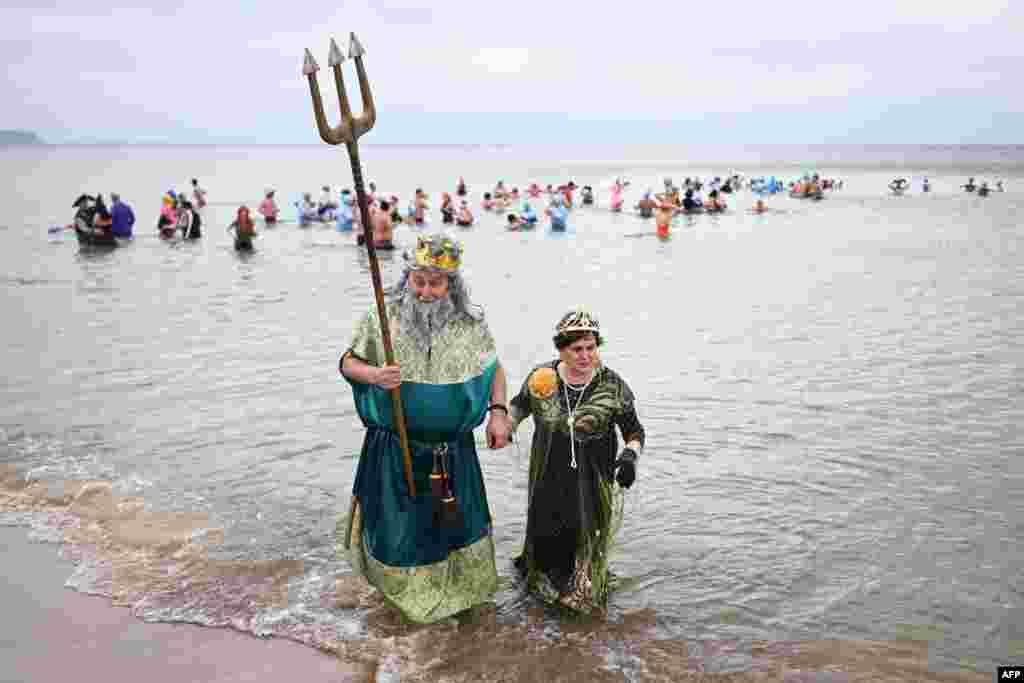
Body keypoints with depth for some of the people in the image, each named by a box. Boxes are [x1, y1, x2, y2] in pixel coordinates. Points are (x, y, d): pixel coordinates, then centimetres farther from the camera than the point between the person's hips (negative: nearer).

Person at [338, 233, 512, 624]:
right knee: (398, 522, 12)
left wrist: (498, 412, -6)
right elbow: (348, 362, -2)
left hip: (452, 449, 1)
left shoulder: (471, 323, -5)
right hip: (393, 448, -1)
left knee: (458, 519, 17)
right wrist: (372, 374, -24)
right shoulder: (383, 317, -9)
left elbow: (494, 369, 8)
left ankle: (462, 590, 44)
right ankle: (406, 590, 41)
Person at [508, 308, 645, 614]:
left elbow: (635, 432, -4)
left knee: (585, 548, 8)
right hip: (548, 482, 2)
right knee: (545, 541, 18)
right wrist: (506, 423, -3)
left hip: (592, 485, -2)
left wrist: (630, 455, -24)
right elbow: (520, 404, 15)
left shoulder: (613, 386, -12)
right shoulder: (542, 377, -6)